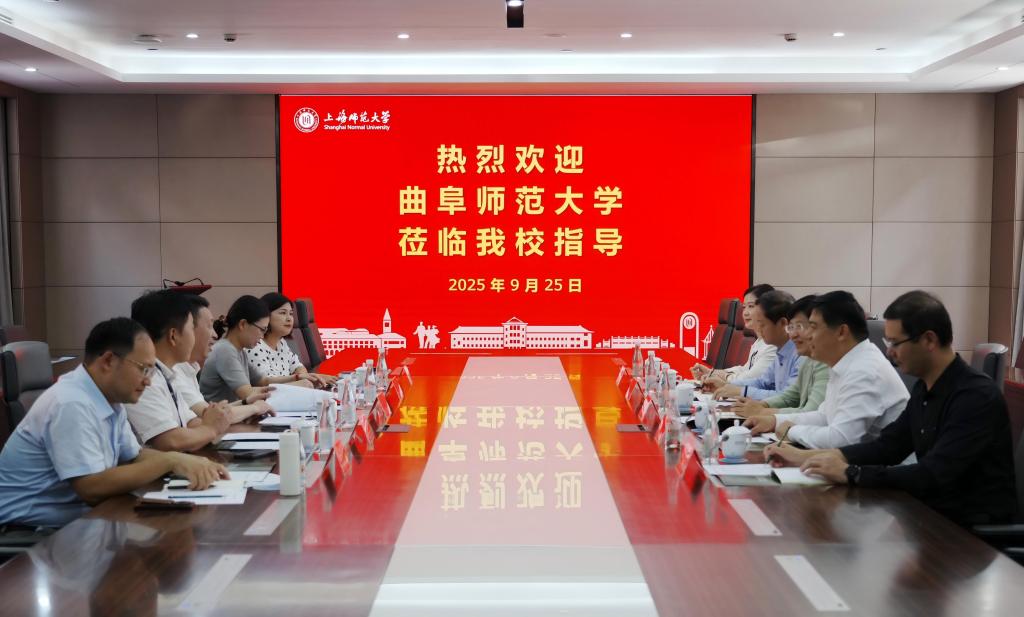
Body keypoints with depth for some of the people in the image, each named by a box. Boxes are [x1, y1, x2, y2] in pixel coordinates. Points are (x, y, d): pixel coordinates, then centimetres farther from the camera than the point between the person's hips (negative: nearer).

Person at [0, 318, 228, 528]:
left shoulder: (110, 399, 3)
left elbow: (134, 455, 12)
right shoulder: (72, 405, -24)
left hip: (73, 514, 8)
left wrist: (191, 463, -5)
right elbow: (92, 488, -28)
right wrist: (170, 461, -24)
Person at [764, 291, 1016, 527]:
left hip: (974, 528, -7)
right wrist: (807, 456, 2)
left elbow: (933, 474, -27)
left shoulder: (977, 396, -21)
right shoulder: (925, 388, 7)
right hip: (935, 512, 7)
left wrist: (850, 473, -23)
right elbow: (887, 447, 11)